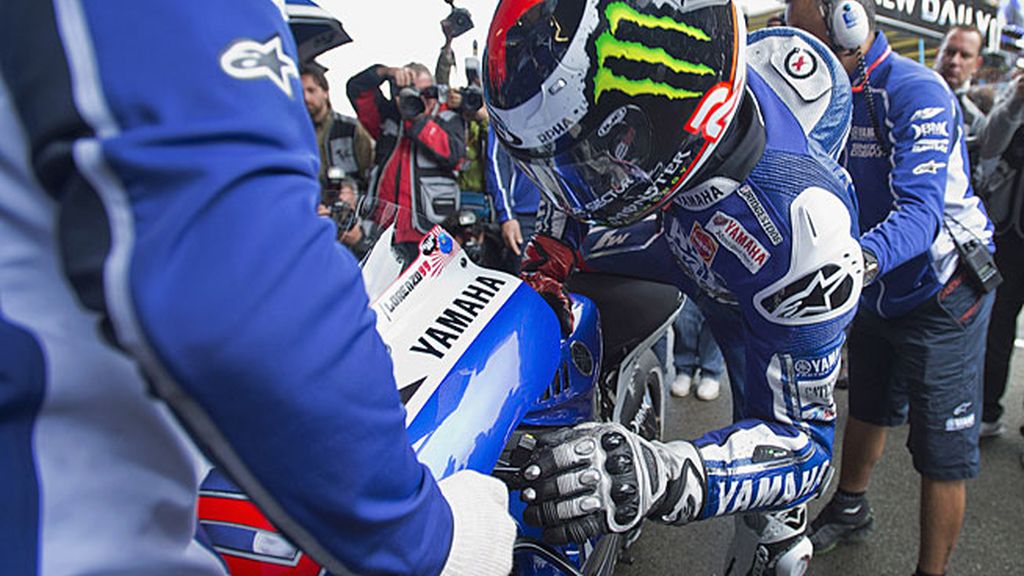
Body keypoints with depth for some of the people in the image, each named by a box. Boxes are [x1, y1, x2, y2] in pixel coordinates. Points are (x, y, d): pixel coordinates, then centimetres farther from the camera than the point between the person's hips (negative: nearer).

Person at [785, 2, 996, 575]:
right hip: (878, 292, 8)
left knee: (943, 452, -1)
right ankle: (850, 508, 45)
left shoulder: (918, 93, -24)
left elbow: (919, 212, -36)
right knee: (866, 409, 24)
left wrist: (860, 260, -55)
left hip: (941, 296, -8)